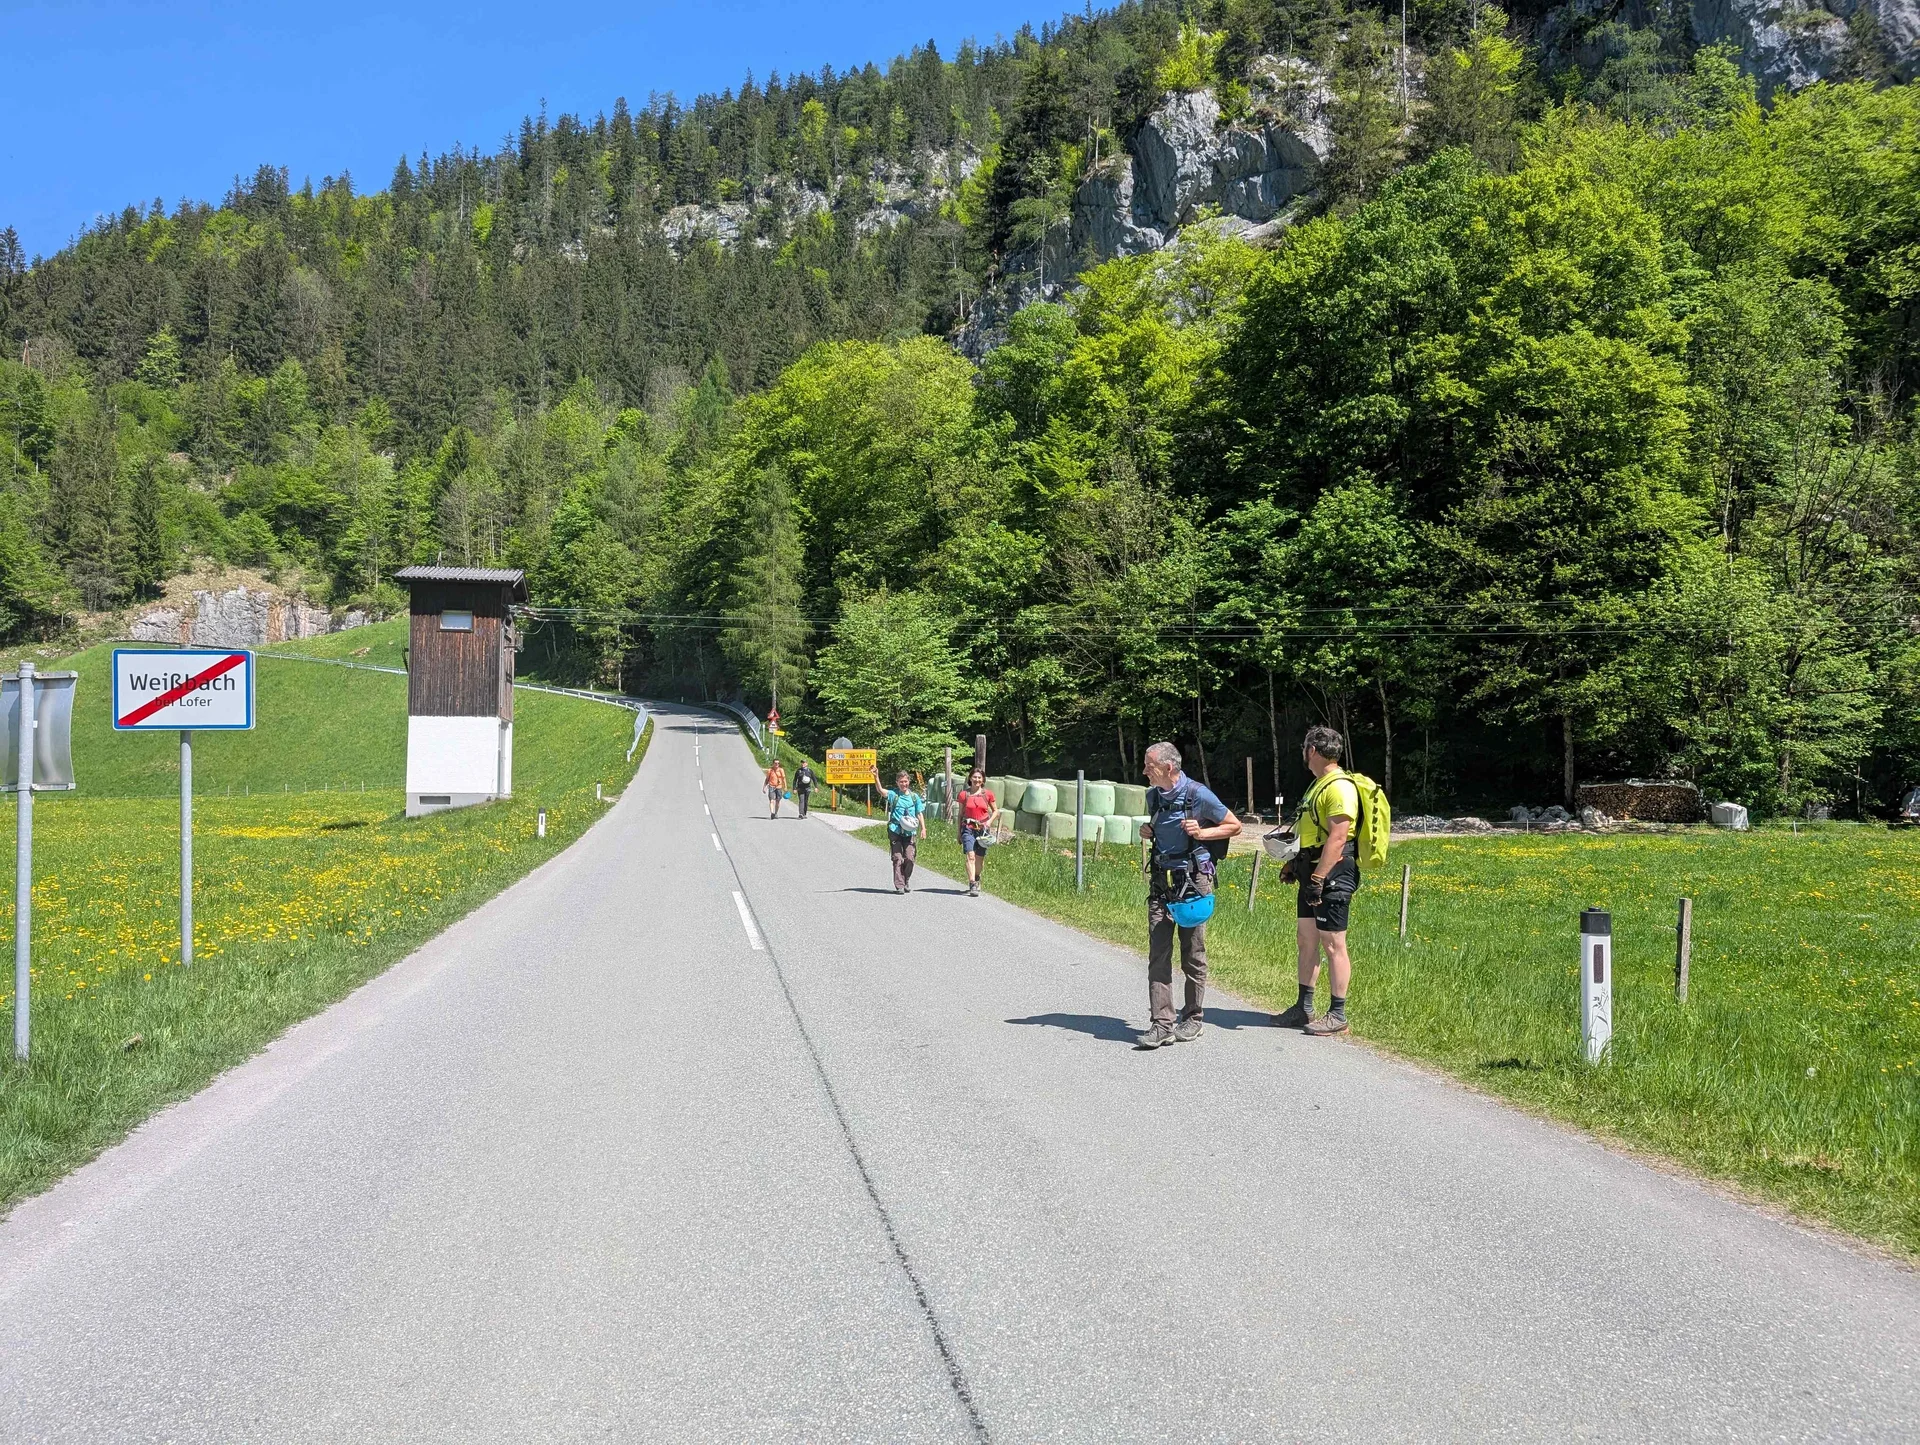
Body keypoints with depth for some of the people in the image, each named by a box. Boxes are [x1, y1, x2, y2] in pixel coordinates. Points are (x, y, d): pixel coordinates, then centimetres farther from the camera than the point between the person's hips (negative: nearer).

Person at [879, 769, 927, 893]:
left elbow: (920, 814, 13)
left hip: (910, 832, 2)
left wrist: (923, 828, 3)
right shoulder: (893, 794, 2)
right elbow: (881, 790, -16)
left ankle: (906, 881, 19)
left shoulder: (914, 796, 10)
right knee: (897, 858, -3)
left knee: (909, 858, -4)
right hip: (895, 831, -2)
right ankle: (899, 885, 1)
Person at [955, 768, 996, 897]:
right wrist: (959, 832, 10)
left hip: (983, 829, 1)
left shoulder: (988, 794, 4)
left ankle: (976, 879, 35)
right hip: (968, 829, -1)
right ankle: (972, 886, -20)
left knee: (980, 858, 9)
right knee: (970, 856, -15)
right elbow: (960, 814, 10)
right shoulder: (964, 794, 3)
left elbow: (995, 810, 13)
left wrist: (990, 821, -6)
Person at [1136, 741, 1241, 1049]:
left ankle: (1192, 1019, 19)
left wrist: (1202, 832, -14)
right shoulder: (1153, 796, 8)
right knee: (1158, 953, -3)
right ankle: (1162, 1024, -4)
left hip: (1193, 879, -5)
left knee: (1193, 954, 5)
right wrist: (1147, 832, 5)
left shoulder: (1198, 795, -10)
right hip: (1160, 880, 5)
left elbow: (1234, 825, 0)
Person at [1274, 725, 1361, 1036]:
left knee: (1333, 945, -4)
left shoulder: (1340, 788, -17)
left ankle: (1338, 1015, 2)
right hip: (1312, 875, 11)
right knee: (1306, 940, 14)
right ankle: (1304, 1008, 22)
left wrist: (1318, 878, -25)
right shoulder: (1319, 784, 17)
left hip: (1332, 877, -10)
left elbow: (1336, 839, -23)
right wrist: (1294, 863, 22)